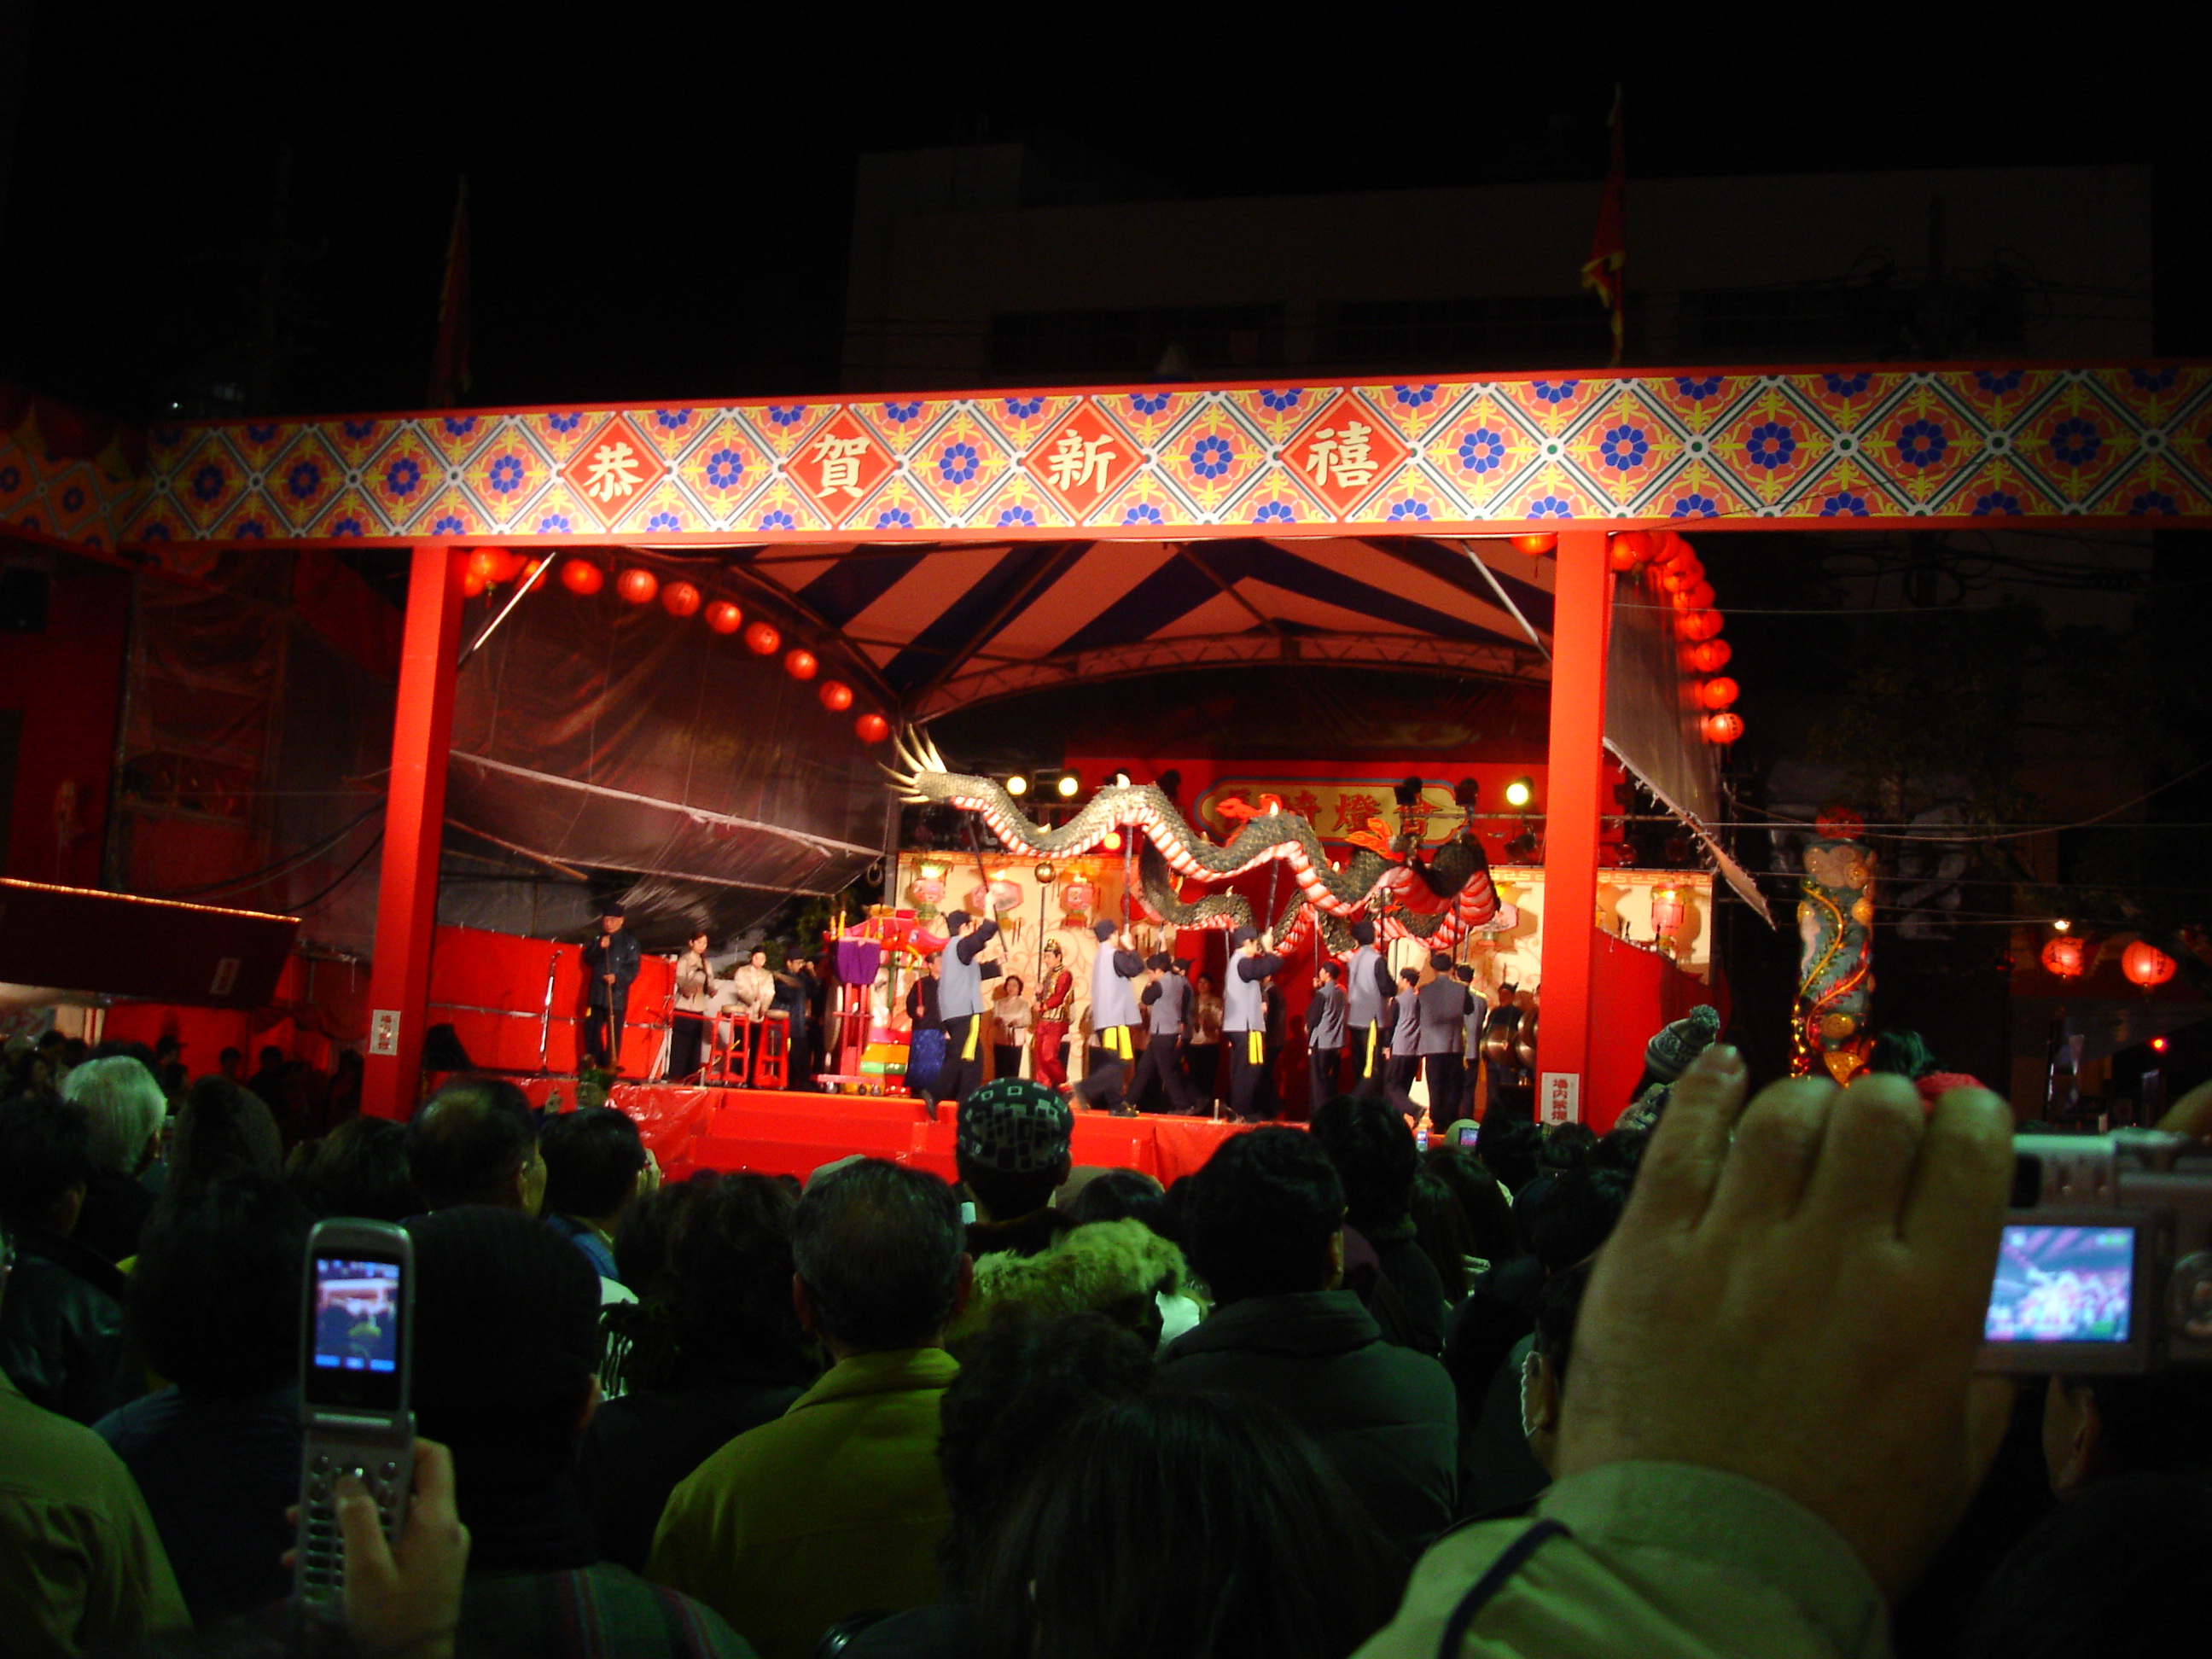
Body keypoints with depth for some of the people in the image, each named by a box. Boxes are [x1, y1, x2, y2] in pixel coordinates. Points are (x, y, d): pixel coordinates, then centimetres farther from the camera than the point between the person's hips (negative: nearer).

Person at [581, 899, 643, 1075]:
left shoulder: (629, 941, 3)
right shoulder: (596, 939, 17)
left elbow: (633, 968, -3)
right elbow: (588, 960, 9)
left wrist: (618, 978, -18)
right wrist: (599, 947, -7)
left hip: (617, 993, -4)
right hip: (596, 993, 4)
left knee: (614, 1031, -8)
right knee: (592, 1028, 3)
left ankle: (610, 1065, -7)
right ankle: (593, 1064, 11)